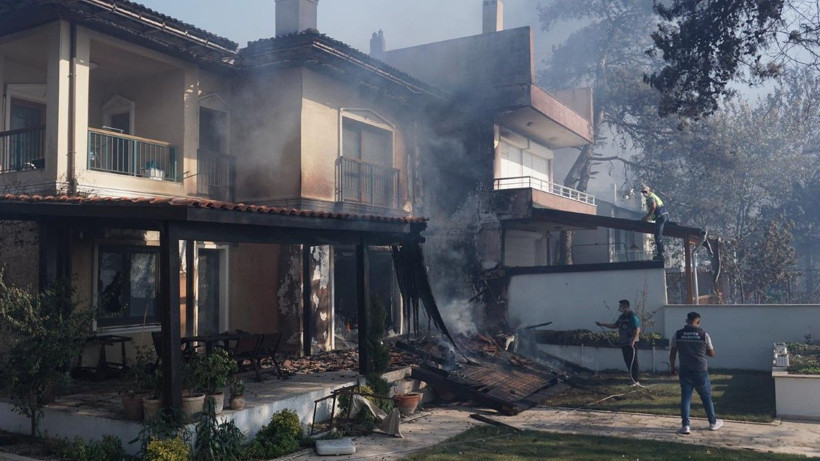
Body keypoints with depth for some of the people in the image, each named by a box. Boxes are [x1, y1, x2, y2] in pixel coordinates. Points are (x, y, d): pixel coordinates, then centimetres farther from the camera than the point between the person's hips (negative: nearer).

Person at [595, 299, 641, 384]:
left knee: (633, 361, -5)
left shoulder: (633, 316, -12)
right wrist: (602, 324, 18)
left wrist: (633, 341, -25)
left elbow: (637, 330, -17)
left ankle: (635, 381, -2)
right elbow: (614, 325, 24)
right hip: (623, 343, 8)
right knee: (627, 361, 8)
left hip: (631, 343, -8)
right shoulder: (621, 317, 13)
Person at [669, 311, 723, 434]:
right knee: (706, 398, 15)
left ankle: (685, 426, 1)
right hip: (701, 371, -1)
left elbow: (672, 353, 0)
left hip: (685, 371, 1)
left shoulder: (678, 334, -3)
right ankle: (713, 423, 29)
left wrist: (672, 367, 12)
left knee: (685, 398, 5)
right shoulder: (704, 334, -5)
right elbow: (712, 354, 4)